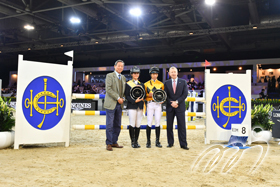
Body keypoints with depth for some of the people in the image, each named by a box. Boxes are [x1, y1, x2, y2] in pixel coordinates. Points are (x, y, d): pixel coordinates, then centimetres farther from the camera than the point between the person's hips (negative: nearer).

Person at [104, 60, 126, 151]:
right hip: (111, 104, -6)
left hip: (119, 104, 6)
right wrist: (118, 98, -15)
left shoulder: (123, 78, 17)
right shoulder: (109, 76, -2)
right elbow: (108, 89, -12)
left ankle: (114, 142, 18)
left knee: (117, 125, 8)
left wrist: (123, 98, 1)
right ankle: (109, 144, 4)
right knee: (109, 125, -4)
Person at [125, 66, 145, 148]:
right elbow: (127, 96, -4)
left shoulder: (141, 84, 16)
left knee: (138, 124, 5)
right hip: (132, 106, -4)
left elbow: (144, 94, 15)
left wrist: (142, 98, -7)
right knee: (132, 124, -4)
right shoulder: (128, 84, 3)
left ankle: (136, 141, 13)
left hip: (140, 106, 4)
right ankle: (133, 142, 5)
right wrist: (134, 101, -17)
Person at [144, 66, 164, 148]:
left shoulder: (161, 84, 10)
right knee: (149, 123, -3)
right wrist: (149, 95, -12)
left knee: (157, 123, 2)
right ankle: (148, 141, 4)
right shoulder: (146, 84, 8)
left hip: (158, 104, 1)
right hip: (150, 104, -1)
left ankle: (157, 141, 10)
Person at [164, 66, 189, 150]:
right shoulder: (166, 83, 8)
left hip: (180, 107, -1)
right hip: (170, 107, 2)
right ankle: (170, 143, 16)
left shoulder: (183, 82, 5)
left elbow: (185, 94, -3)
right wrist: (171, 103, -11)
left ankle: (183, 144, 2)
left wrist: (177, 102, -12)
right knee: (169, 126, 5)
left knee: (182, 126, -2)